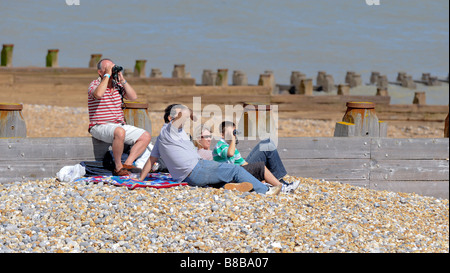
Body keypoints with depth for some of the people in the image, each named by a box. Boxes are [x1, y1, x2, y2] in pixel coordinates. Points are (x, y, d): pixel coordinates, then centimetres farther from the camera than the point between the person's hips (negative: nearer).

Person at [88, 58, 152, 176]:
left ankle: (127, 163, -16)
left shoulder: (118, 85, 14)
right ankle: (118, 167, -25)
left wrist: (122, 79, -3)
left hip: (120, 125, 7)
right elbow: (98, 94, -29)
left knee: (146, 136, -6)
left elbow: (133, 97, 3)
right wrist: (107, 75, -20)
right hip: (100, 127, -7)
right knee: (119, 132, -39)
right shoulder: (95, 85, -5)